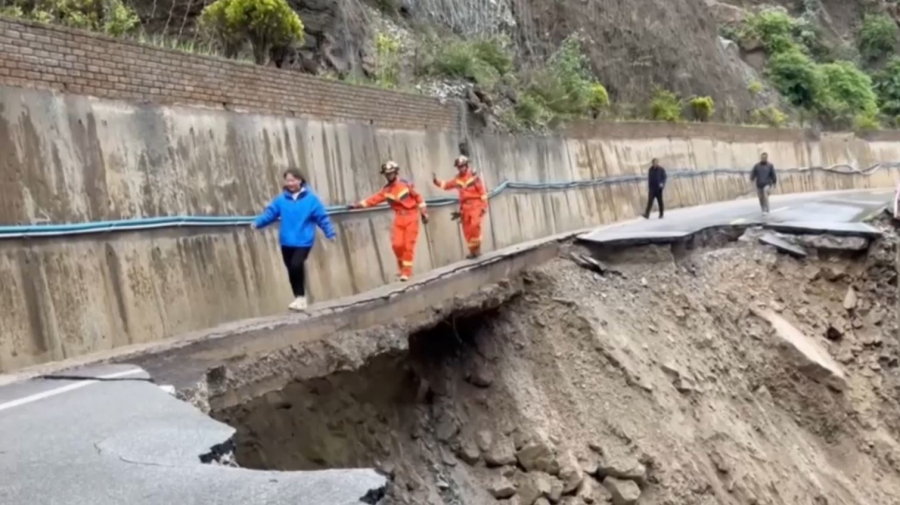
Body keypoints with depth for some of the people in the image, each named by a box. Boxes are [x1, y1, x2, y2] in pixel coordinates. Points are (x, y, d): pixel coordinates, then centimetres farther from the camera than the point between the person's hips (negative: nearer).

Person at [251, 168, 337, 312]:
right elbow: (270, 213, 0)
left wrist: (330, 233, -7)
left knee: (296, 265, -21)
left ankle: (300, 297, -4)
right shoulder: (281, 199, 5)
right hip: (287, 242, 4)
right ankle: (299, 298, 24)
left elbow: (322, 217, -3)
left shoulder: (311, 199, -4)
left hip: (303, 241, -4)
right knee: (291, 269, 8)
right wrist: (258, 223, -15)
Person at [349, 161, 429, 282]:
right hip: (399, 218, 3)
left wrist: (423, 213, -2)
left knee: (409, 245, -5)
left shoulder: (406, 184, -5)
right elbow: (373, 199, -3)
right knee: (397, 244, -10)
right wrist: (357, 205, -12)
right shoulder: (386, 190, 4)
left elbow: (418, 197, 0)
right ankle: (402, 266, 15)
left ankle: (407, 271, 3)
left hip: (411, 217, -3)